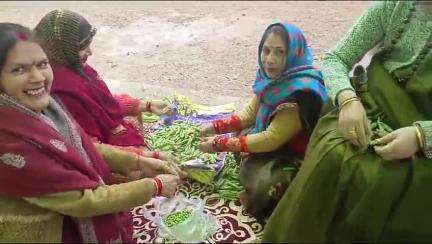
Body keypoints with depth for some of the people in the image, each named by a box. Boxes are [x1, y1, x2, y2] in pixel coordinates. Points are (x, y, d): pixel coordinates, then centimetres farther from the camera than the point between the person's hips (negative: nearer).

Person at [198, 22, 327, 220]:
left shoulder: (301, 92, -31)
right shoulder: (274, 77, -6)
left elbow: (271, 139, -28)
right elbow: (250, 113, 6)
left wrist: (220, 144, -21)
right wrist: (215, 127, -6)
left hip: (298, 160, -9)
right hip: (278, 149, 9)